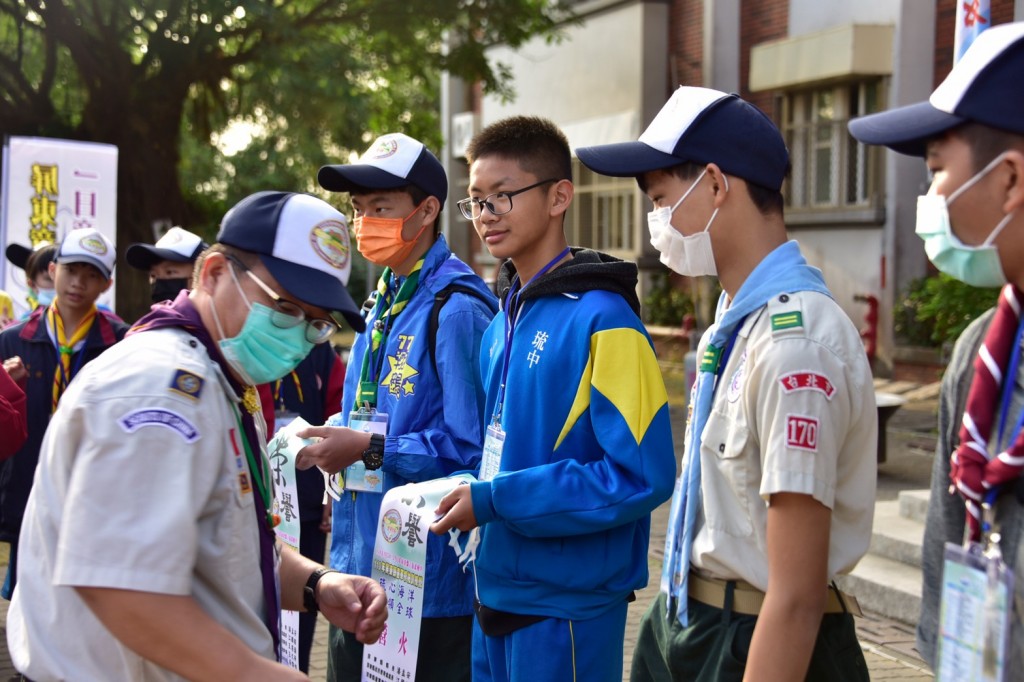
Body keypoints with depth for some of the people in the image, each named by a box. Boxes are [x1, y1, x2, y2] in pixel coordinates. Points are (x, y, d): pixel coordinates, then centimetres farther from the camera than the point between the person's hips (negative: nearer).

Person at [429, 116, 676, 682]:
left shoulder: (601, 320, -16)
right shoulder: (503, 322, 10)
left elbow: (640, 476, -21)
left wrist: (495, 500, -19)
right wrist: (464, 496, 2)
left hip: (567, 603, -7)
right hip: (496, 591, 8)